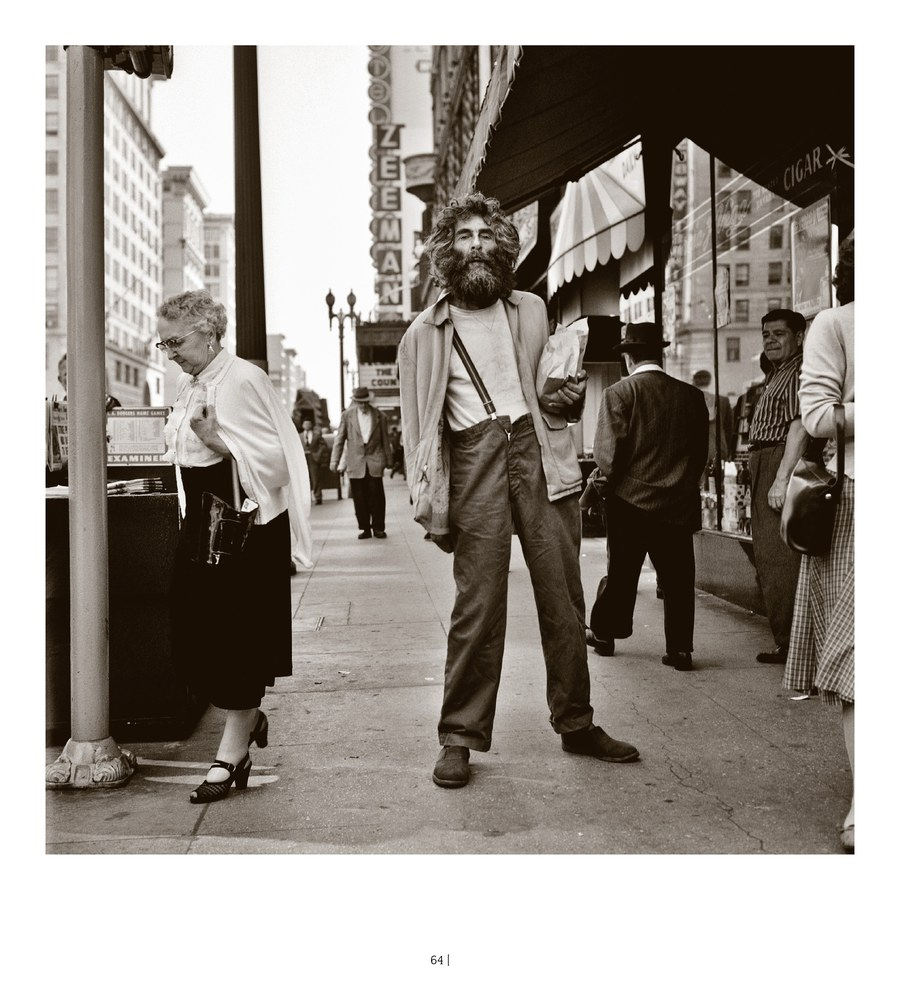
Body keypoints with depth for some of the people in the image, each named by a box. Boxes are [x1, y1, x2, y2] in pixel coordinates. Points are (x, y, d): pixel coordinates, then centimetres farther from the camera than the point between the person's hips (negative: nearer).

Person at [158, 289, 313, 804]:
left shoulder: (243, 380, -14)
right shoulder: (187, 384, 11)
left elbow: (276, 457, -18)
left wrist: (218, 442, -28)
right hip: (201, 520, 8)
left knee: (237, 641, -2)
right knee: (191, 640, 8)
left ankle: (232, 753, 10)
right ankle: (249, 717, 30)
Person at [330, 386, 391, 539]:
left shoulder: (379, 415, 4)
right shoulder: (347, 415, 3)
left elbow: (385, 439, 10)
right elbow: (339, 439, 6)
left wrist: (387, 458, 12)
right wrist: (335, 461, 3)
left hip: (374, 461, 0)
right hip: (356, 463, 0)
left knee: (377, 496, -3)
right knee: (359, 498, 2)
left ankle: (378, 528, 7)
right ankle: (365, 528, 10)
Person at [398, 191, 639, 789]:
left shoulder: (531, 311, 18)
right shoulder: (425, 333, 12)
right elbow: (417, 425, 10)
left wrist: (569, 399, 5)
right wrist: (427, 499, 0)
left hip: (538, 450, 2)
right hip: (473, 459, -2)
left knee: (563, 595, 1)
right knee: (479, 604, -8)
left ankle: (577, 724, 14)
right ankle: (461, 737, 2)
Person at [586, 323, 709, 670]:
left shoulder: (618, 393, -7)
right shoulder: (692, 395, 3)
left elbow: (609, 451, -13)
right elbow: (702, 450, 7)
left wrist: (608, 480, 3)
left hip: (631, 499, -2)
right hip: (680, 503, 2)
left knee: (621, 572, 12)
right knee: (677, 577, 6)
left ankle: (604, 633, 27)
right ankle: (680, 648, 7)